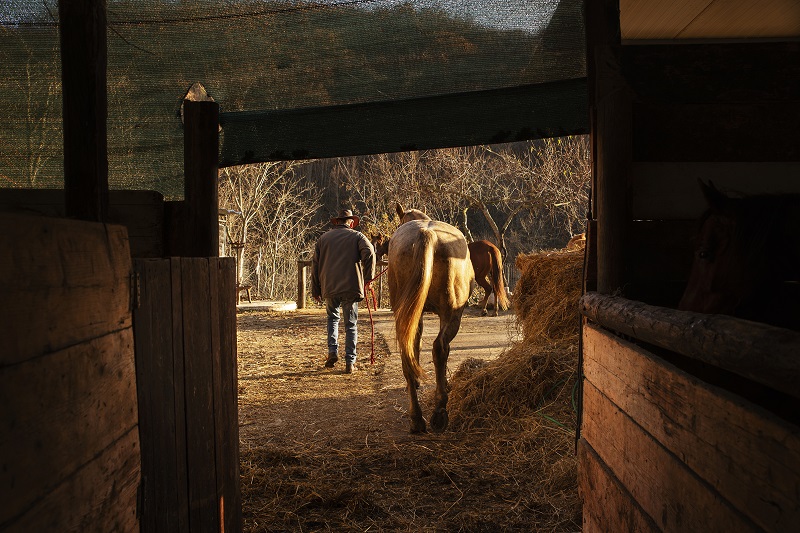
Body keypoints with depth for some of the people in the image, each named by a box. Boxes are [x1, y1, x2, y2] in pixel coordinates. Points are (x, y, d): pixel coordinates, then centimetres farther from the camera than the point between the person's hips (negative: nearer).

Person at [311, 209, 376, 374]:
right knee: (351, 324, 6)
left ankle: (332, 351, 7)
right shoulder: (357, 236, 6)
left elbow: (315, 264, 12)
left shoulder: (324, 237, 14)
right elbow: (369, 253, -13)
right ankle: (350, 362, 5)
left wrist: (315, 290, 16)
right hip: (351, 286, -2)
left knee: (332, 317, 23)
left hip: (329, 287, 2)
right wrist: (368, 278, -8)